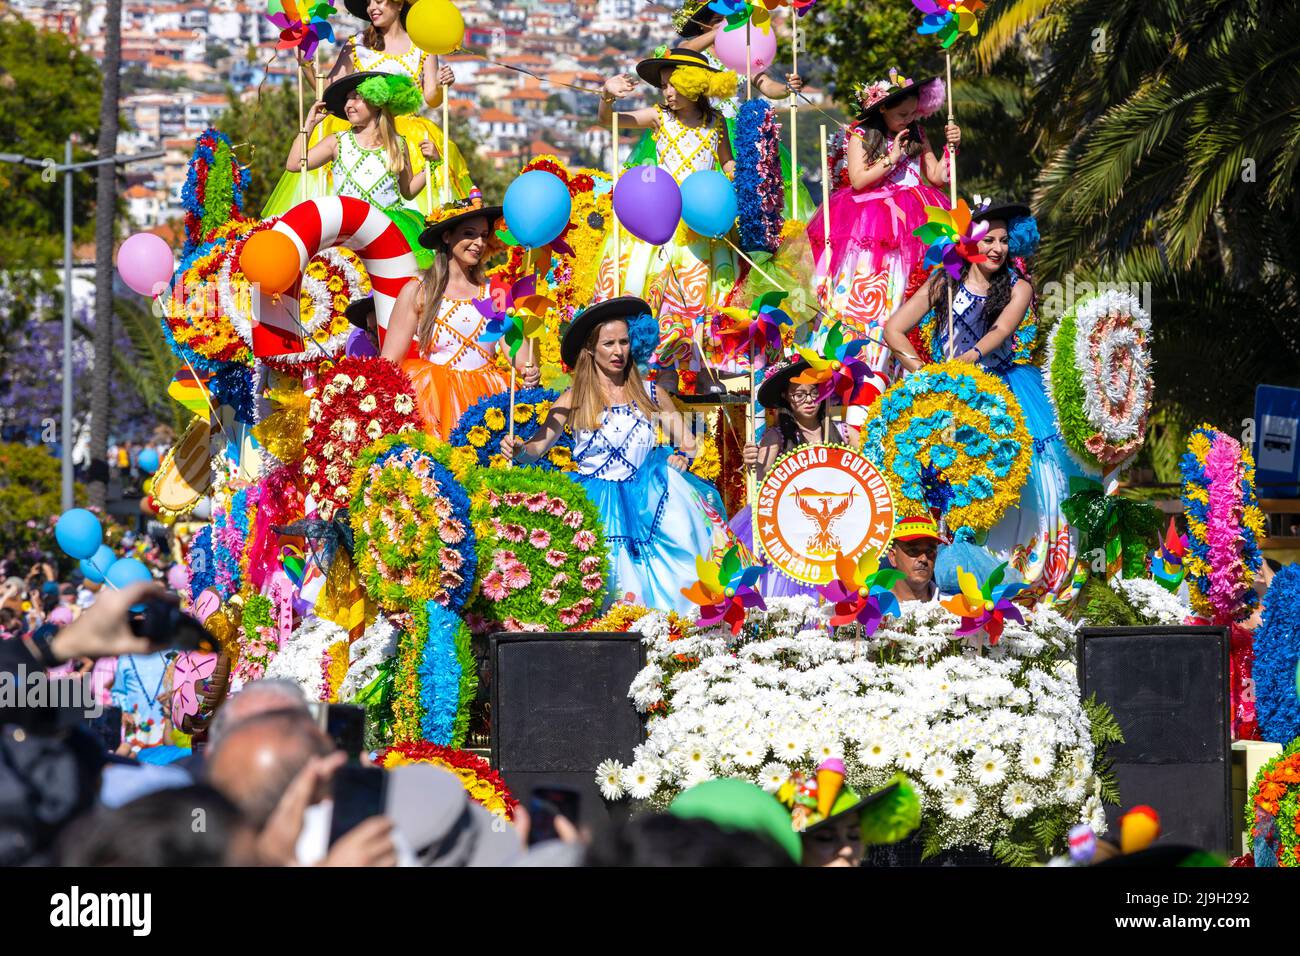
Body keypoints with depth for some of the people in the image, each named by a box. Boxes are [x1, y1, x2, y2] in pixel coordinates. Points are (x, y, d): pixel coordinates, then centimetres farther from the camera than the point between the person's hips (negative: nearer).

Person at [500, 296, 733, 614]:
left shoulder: (649, 393, 10)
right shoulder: (575, 399, 4)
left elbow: (687, 443, 15)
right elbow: (537, 447, -3)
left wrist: (682, 456, -7)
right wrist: (518, 450, -25)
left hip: (641, 502, 1)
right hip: (594, 508, -1)